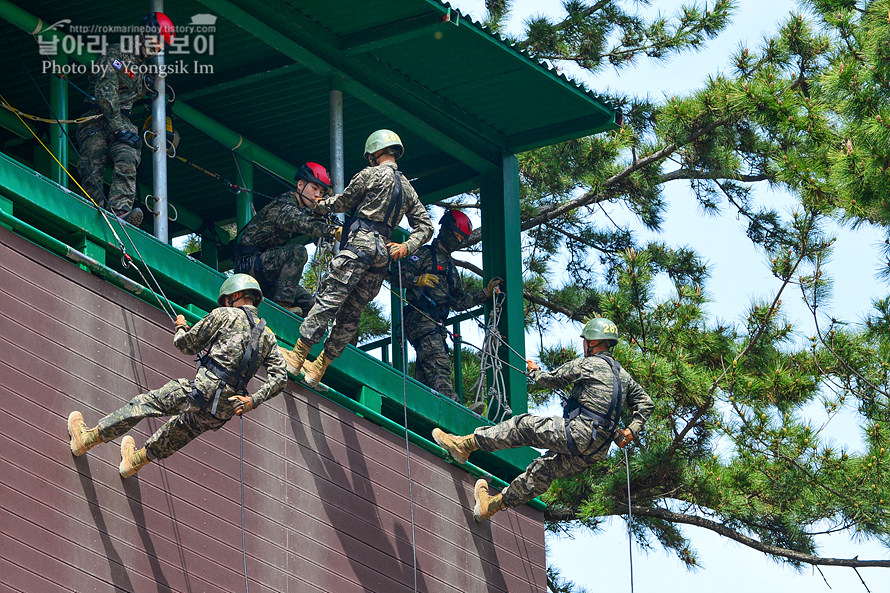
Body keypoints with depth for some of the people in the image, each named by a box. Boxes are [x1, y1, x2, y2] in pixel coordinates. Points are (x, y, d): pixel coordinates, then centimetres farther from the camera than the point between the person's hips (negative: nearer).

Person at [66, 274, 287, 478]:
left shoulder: (224, 315, 1)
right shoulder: (267, 336, 16)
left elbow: (186, 344, 6)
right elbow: (280, 377, 6)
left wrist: (181, 327, 27)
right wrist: (253, 401, 1)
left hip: (204, 390, -7)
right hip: (226, 410, 7)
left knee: (145, 403, 4)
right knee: (181, 427, 32)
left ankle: (86, 438, 8)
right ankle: (136, 459, 55)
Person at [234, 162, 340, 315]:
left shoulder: (304, 209, 18)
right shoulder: (283, 205, -18)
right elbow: (299, 222, -37)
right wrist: (331, 230, -51)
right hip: (249, 263, -10)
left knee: (308, 302, 4)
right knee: (298, 252, -29)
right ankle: (282, 304, -31)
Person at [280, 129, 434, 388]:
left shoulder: (371, 174, 0)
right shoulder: (408, 188, 21)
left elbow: (344, 202, 10)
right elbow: (425, 226, 17)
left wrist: (319, 205, 28)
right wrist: (407, 247, 7)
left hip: (360, 242, -7)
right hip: (383, 252, 7)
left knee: (327, 300, -10)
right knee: (351, 314, 5)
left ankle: (298, 355, -15)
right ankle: (318, 369, 7)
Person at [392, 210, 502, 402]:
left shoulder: (450, 267, 32)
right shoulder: (425, 254, 7)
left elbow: (460, 302, 34)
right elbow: (398, 276, -6)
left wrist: (486, 292, 28)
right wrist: (418, 280, -25)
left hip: (436, 325, 9)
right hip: (419, 318, -9)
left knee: (425, 374, 0)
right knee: (438, 363, -26)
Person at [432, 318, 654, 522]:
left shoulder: (586, 364, -2)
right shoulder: (623, 375, 20)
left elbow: (551, 380, 8)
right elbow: (646, 404, 19)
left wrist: (534, 371, 28)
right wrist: (631, 431, 15)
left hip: (578, 433, -8)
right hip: (597, 452, 8)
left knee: (523, 426, 1)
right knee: (541, 471, 17)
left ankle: (465, 444, 3)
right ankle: (492, 504, 26)